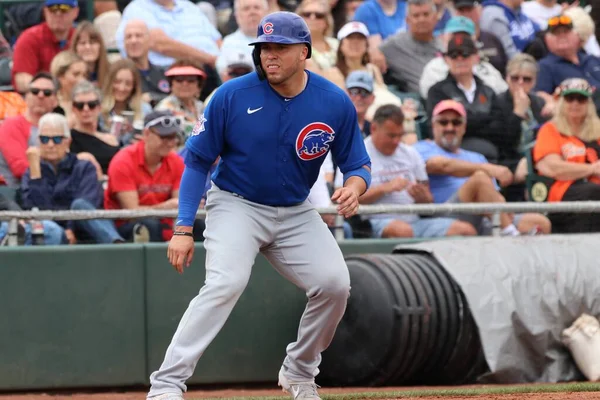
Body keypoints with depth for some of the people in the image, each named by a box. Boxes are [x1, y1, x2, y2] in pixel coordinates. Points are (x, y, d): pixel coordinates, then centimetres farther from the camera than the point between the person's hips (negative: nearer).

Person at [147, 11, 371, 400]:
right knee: (226, 283, -26)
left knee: (335, 284, -12)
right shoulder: (232, 95, -15)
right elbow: (197, 161, -8)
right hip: (236, 205, -3)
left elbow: (359, 164, 0)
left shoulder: (336, 103, -9)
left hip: (296, 213, 3)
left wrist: (353, 188, -26)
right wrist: (184, 228, -14)